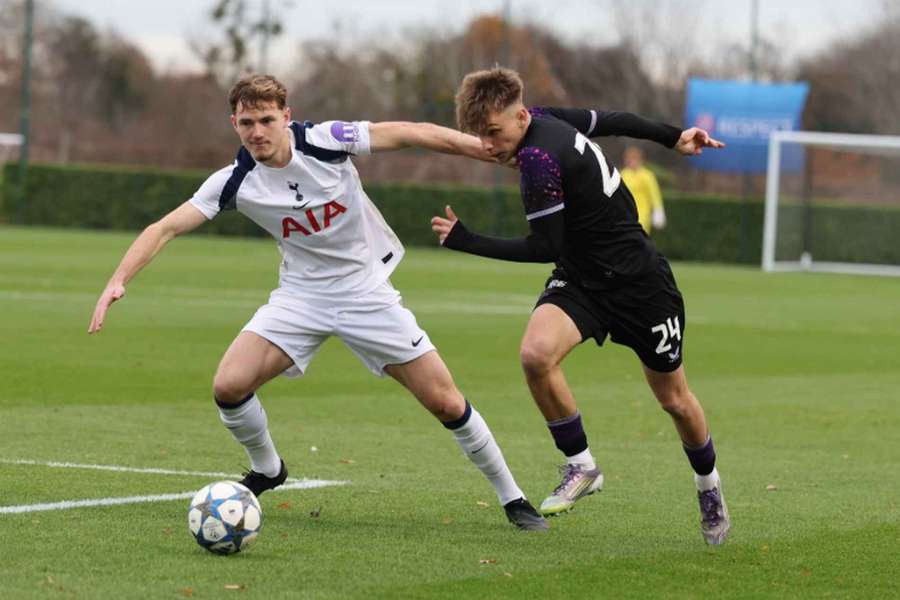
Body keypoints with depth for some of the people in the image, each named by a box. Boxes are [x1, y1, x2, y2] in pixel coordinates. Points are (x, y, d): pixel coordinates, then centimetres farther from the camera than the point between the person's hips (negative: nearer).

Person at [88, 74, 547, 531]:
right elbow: (167, 227, -14)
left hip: (367, 290, -2)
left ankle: (511, 498, 14)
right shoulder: (235, 182, -13)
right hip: (302, 295, 2)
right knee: (229, 386, -16)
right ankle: (266, 470, 14)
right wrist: (118, 281, -27)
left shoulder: (326, 140, -18)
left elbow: (414, 134, -13)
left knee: (445, 402, -5)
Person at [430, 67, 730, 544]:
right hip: (579, 277, 7)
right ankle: (581, 465, -5)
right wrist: (673, 138, 26)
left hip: (636, 281, -7)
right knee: (536, 354, -21)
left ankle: (708, 484, 35)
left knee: (673, 398, 10)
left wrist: (465, 242, -20)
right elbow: (612, 121, 11)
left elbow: (546, 248, -24)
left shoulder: (539, 159, -29)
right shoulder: (545, 120, -4)